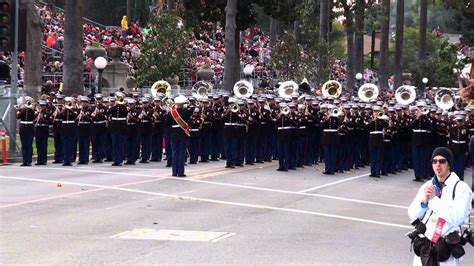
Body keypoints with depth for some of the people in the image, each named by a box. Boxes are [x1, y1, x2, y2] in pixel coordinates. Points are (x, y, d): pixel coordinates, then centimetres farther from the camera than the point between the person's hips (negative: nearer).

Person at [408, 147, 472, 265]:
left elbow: (456, 218, -19)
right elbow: (413, 215, 7)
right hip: (424, 246, 4)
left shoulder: (461, 188, -7)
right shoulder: (427, 186, 9)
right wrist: (424, 201, -11)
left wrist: (434, 199, -17)